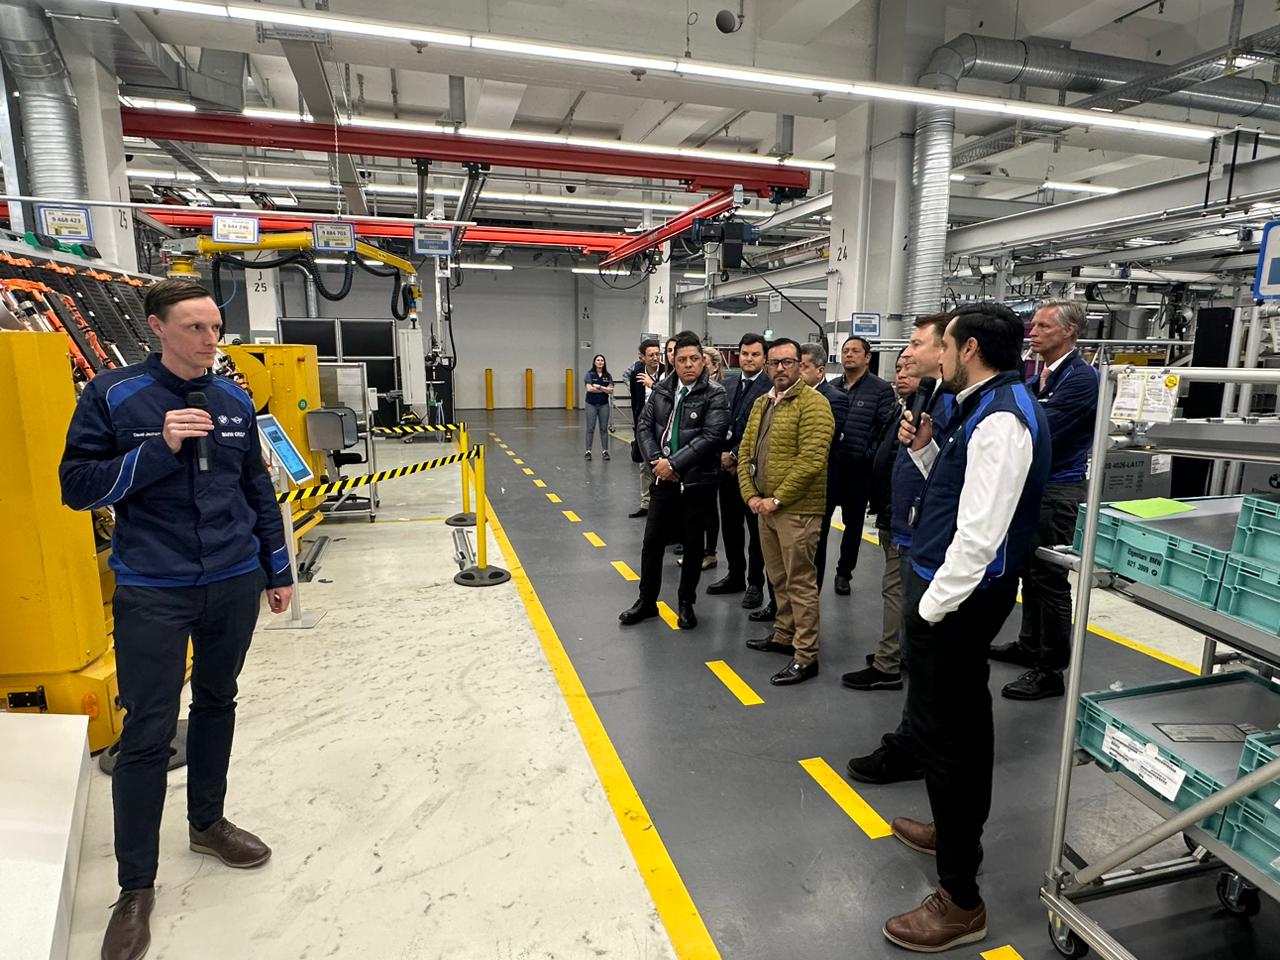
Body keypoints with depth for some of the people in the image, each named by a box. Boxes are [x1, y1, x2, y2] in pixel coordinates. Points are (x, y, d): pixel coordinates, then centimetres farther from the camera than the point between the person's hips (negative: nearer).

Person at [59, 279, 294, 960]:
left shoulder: (234, 400, 3)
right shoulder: (112, 395, -7)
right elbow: (77, 485, -7)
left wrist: (277, 569, 12)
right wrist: (158, 449, -22)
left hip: (235, 584, 4)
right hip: (152, 594, -4)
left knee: (216, 702, 18)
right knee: (148, 732, 1)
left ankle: (207, 823, 40)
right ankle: (136, 887, 19)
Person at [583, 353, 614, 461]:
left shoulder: (608, 376, 7)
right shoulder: (589, 374, 0)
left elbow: (610, 390, -2)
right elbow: (589, 388, -12)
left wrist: (599, 387, -12)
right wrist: (605, 389, -8)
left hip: (604, 404, 2)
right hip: (591, 404, -2)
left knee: (604, 428, 3)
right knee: (590, 428, 0)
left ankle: (605, 451, 8)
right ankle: (588, 451, 3)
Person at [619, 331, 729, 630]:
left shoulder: (715, 394, -9)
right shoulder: (662, 390, 7)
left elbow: (711, 437, -19)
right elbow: (644, 427, 5)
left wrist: (674, 463, -20)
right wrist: (656, 460, -11)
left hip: (697, 482, -4)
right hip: (663, 480, 4)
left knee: (693, 545, 10)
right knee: (652, 542, 10)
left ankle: (686, 603, 27)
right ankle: (647, 601, 27)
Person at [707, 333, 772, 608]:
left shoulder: (770, 388, -11)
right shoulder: (728, 385, 10)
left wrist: (734, 455, -15)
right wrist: (723, 456, -3)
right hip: (727, 466, 6)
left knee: (756, 529, 7)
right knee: (730, 525, 15)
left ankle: (755, 583, 19)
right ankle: (735, 575, 30)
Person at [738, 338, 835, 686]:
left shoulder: (813, 403, -11)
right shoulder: (761, 404, 14)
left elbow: (811, 460, -19)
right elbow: (746, 451, 14)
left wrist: (777, 499, -16)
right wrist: (751, 495, 1)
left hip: (797, 509, -7)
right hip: (765, 507, 8)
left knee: (800, 583, 0)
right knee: (779, 579, 19)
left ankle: (806, 657, 10)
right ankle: (783, 636, 34)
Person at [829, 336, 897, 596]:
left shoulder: (881, 390, -4)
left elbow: (887, 429, -10)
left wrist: (871, 457, -18)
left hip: (859, 470, -3)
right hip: (829, 467, 3)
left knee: (853, 523, 11)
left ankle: (844, 572, 26)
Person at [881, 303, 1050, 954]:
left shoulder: (1001, 420, -21)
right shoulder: (989, 408, 11)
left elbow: (980, 531, -26)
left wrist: (932, 607, -20)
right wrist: (925, 449, 3)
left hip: (956, 594, -11)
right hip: (961, 592, 11)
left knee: (940, 729, -3)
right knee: (964, 715, 23)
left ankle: (961, 901, 11)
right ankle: (958, 829, 45)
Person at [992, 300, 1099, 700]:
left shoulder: (1080, 377, -15)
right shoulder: (1039, 376, 13)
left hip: (1058, 491, -9)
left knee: (1049, 578, -2)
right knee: (1030, 570, 17)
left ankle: (1050, 670, 9)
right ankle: (1030, 645, 33)